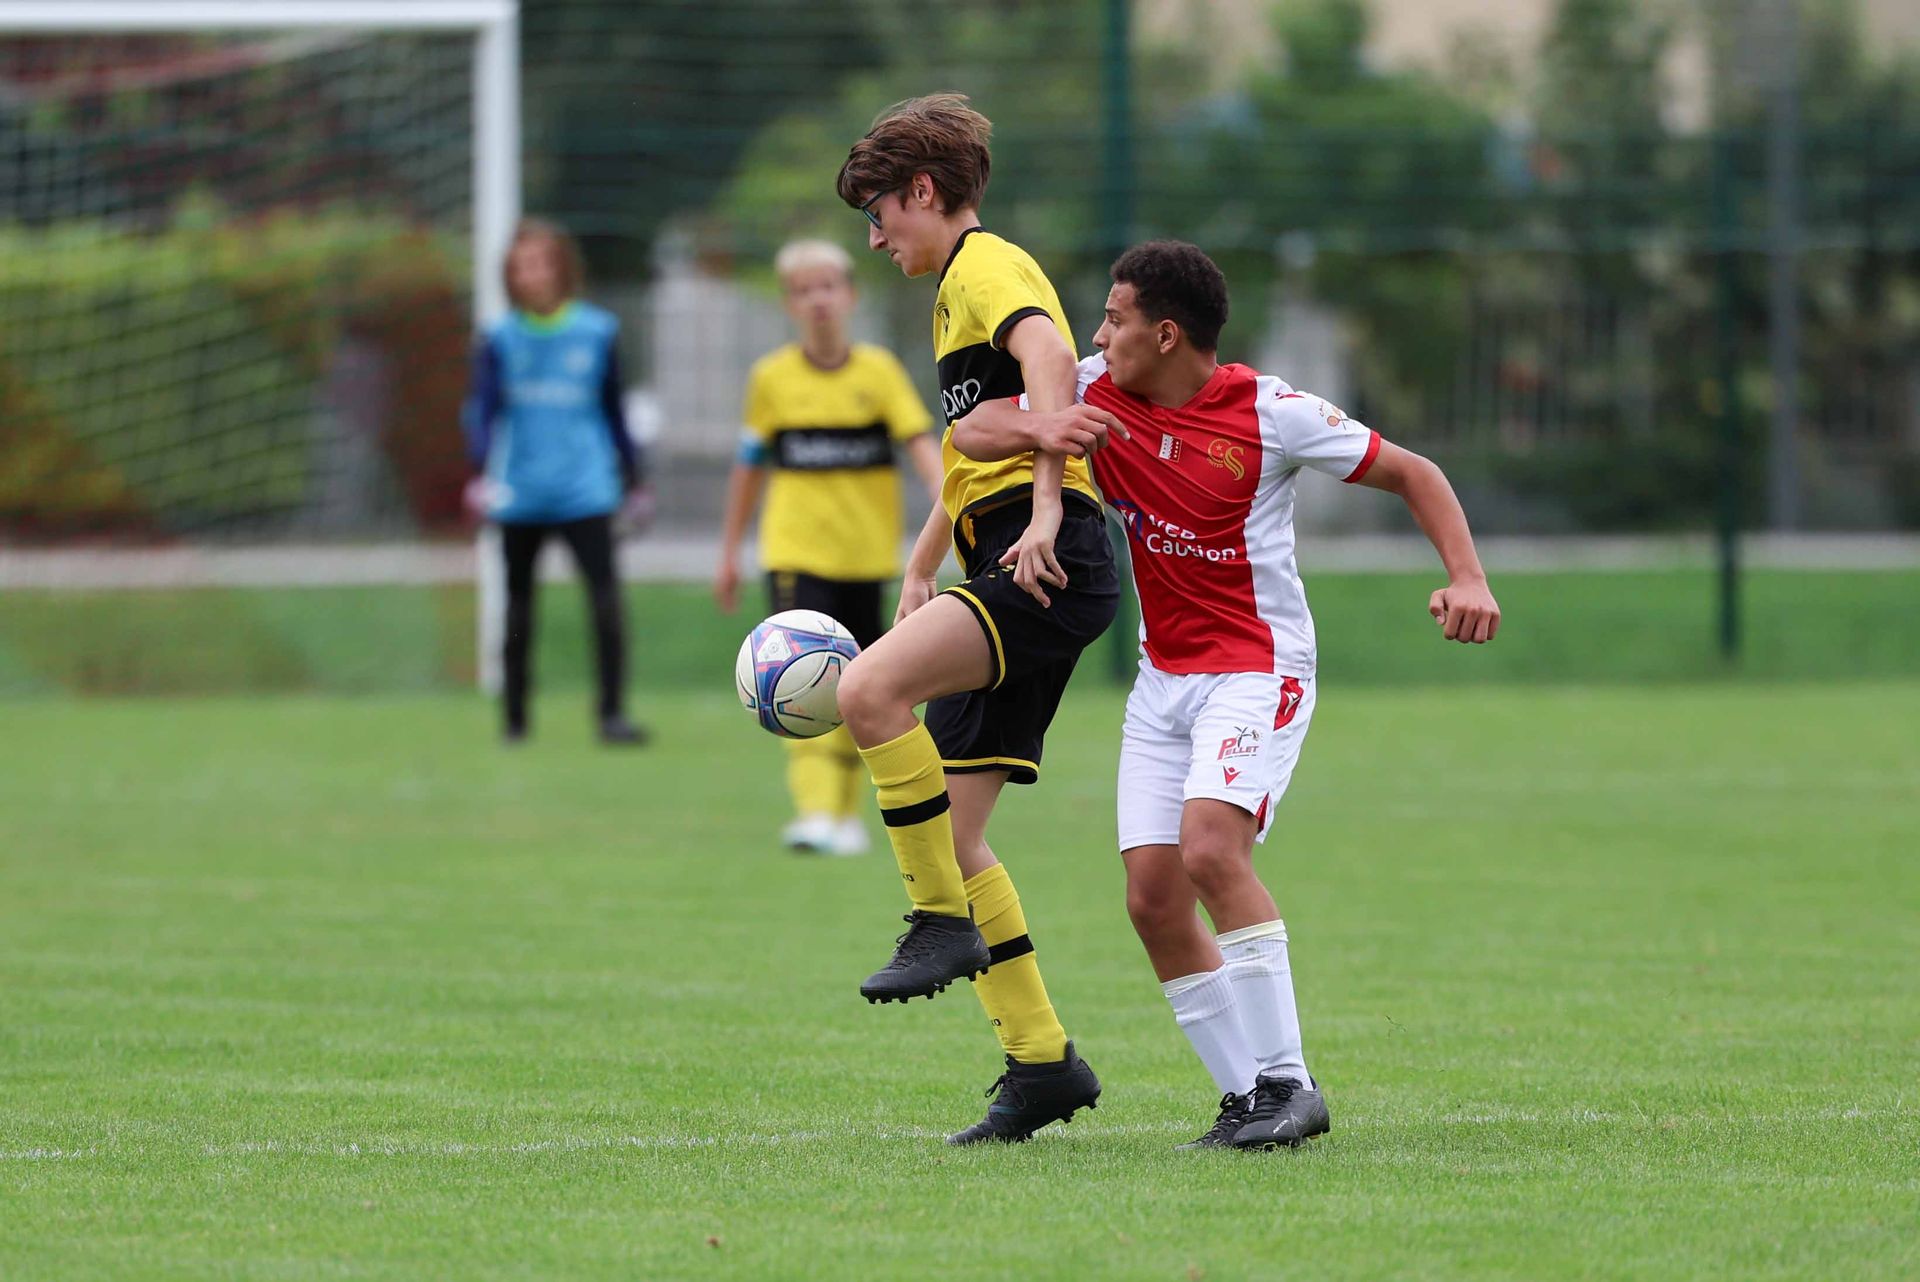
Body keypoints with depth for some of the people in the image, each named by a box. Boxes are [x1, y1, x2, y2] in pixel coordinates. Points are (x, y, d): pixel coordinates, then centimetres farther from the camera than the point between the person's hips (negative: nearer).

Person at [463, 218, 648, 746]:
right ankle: (515, 717, 20)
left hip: (584, 489, -1)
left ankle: (612, 712, -15)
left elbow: (613, 410, 14)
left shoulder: (597, 332, 5)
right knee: (519, 600, 9)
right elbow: (482, 407, -4)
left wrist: (631, 478, 16)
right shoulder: (499, 339, 3)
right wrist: (481, 470, -20)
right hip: (519, 494, 1)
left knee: (605, 592, -16)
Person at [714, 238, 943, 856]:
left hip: (867, 552, 1)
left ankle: (846, 811, 24)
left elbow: (920, 441, -9)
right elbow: (750, 466, 12)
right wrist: (729, 552, 14)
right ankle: (814, 811, -22)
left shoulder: (879, 371, 0)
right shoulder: (772, 378, 2)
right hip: (796, 550, -1)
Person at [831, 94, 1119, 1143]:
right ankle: (1040, 1060, 9)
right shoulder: (960, 291, 29)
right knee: (950, 833, 5)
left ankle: (944, 923, -21)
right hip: (1009, 580, 11)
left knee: (870, 690, -30)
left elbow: (1050, 356, -24)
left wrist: (1047, 511, -33)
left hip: (1044, 565, -11)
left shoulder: (983, 266, -3)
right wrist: (920, 568, 39)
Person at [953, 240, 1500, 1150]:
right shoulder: (1098, 394, 1)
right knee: (1152, 896, -3)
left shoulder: (1267, 413, -11)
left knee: (1210, 848, -27)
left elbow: (1411, 475, -3)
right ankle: (1247, 1098, 6)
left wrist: (1467, 579, -18)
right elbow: (972, 432, -2)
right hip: (1163, 675, 6)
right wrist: (1040, 430, -24)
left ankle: (1285, 1081, -21)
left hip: (1257, 670, -6)